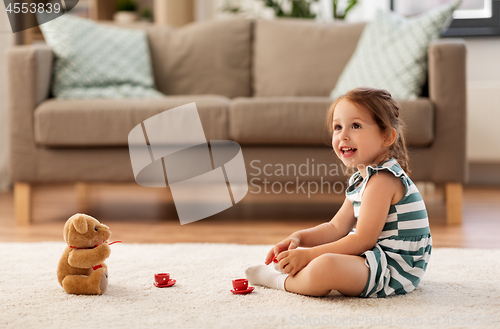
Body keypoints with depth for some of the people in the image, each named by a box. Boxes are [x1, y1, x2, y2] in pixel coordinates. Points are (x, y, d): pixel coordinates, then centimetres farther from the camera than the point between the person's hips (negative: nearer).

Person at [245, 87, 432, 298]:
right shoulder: (362, 179, 14)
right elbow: (336, 228, 16)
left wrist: (309, 254, -20)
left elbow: (363, 240, -23)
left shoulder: (382, 180, -19)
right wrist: (299, 238, -1)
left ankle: (280, 280, -8)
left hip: (394, 270, -12)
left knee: (325, 267, -33)